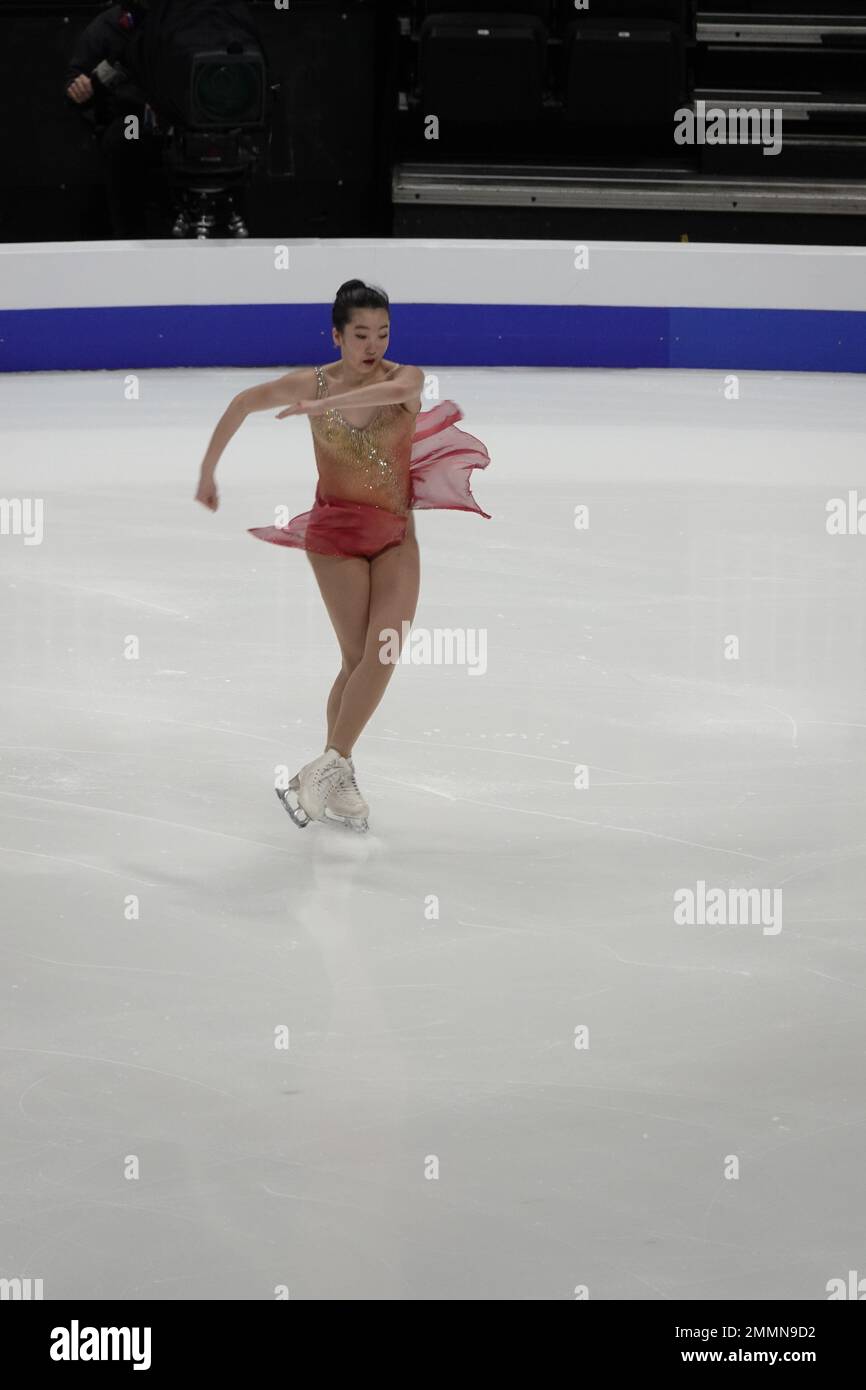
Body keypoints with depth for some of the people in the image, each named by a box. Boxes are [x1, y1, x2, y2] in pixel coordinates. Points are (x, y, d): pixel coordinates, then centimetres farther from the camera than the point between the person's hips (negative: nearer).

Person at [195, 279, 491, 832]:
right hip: (336, 532, -2)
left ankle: (328, 770, -8)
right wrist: (209, 471, 12)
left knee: (385, 652, -13)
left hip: (397, 536, 2)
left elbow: (393, 391, -31)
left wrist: (321, 404, -40)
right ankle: (337, 774, -2)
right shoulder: (312, 382, -5)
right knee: (361, 658, -11)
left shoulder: (406, 377, -5)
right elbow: (243, 404, 9)